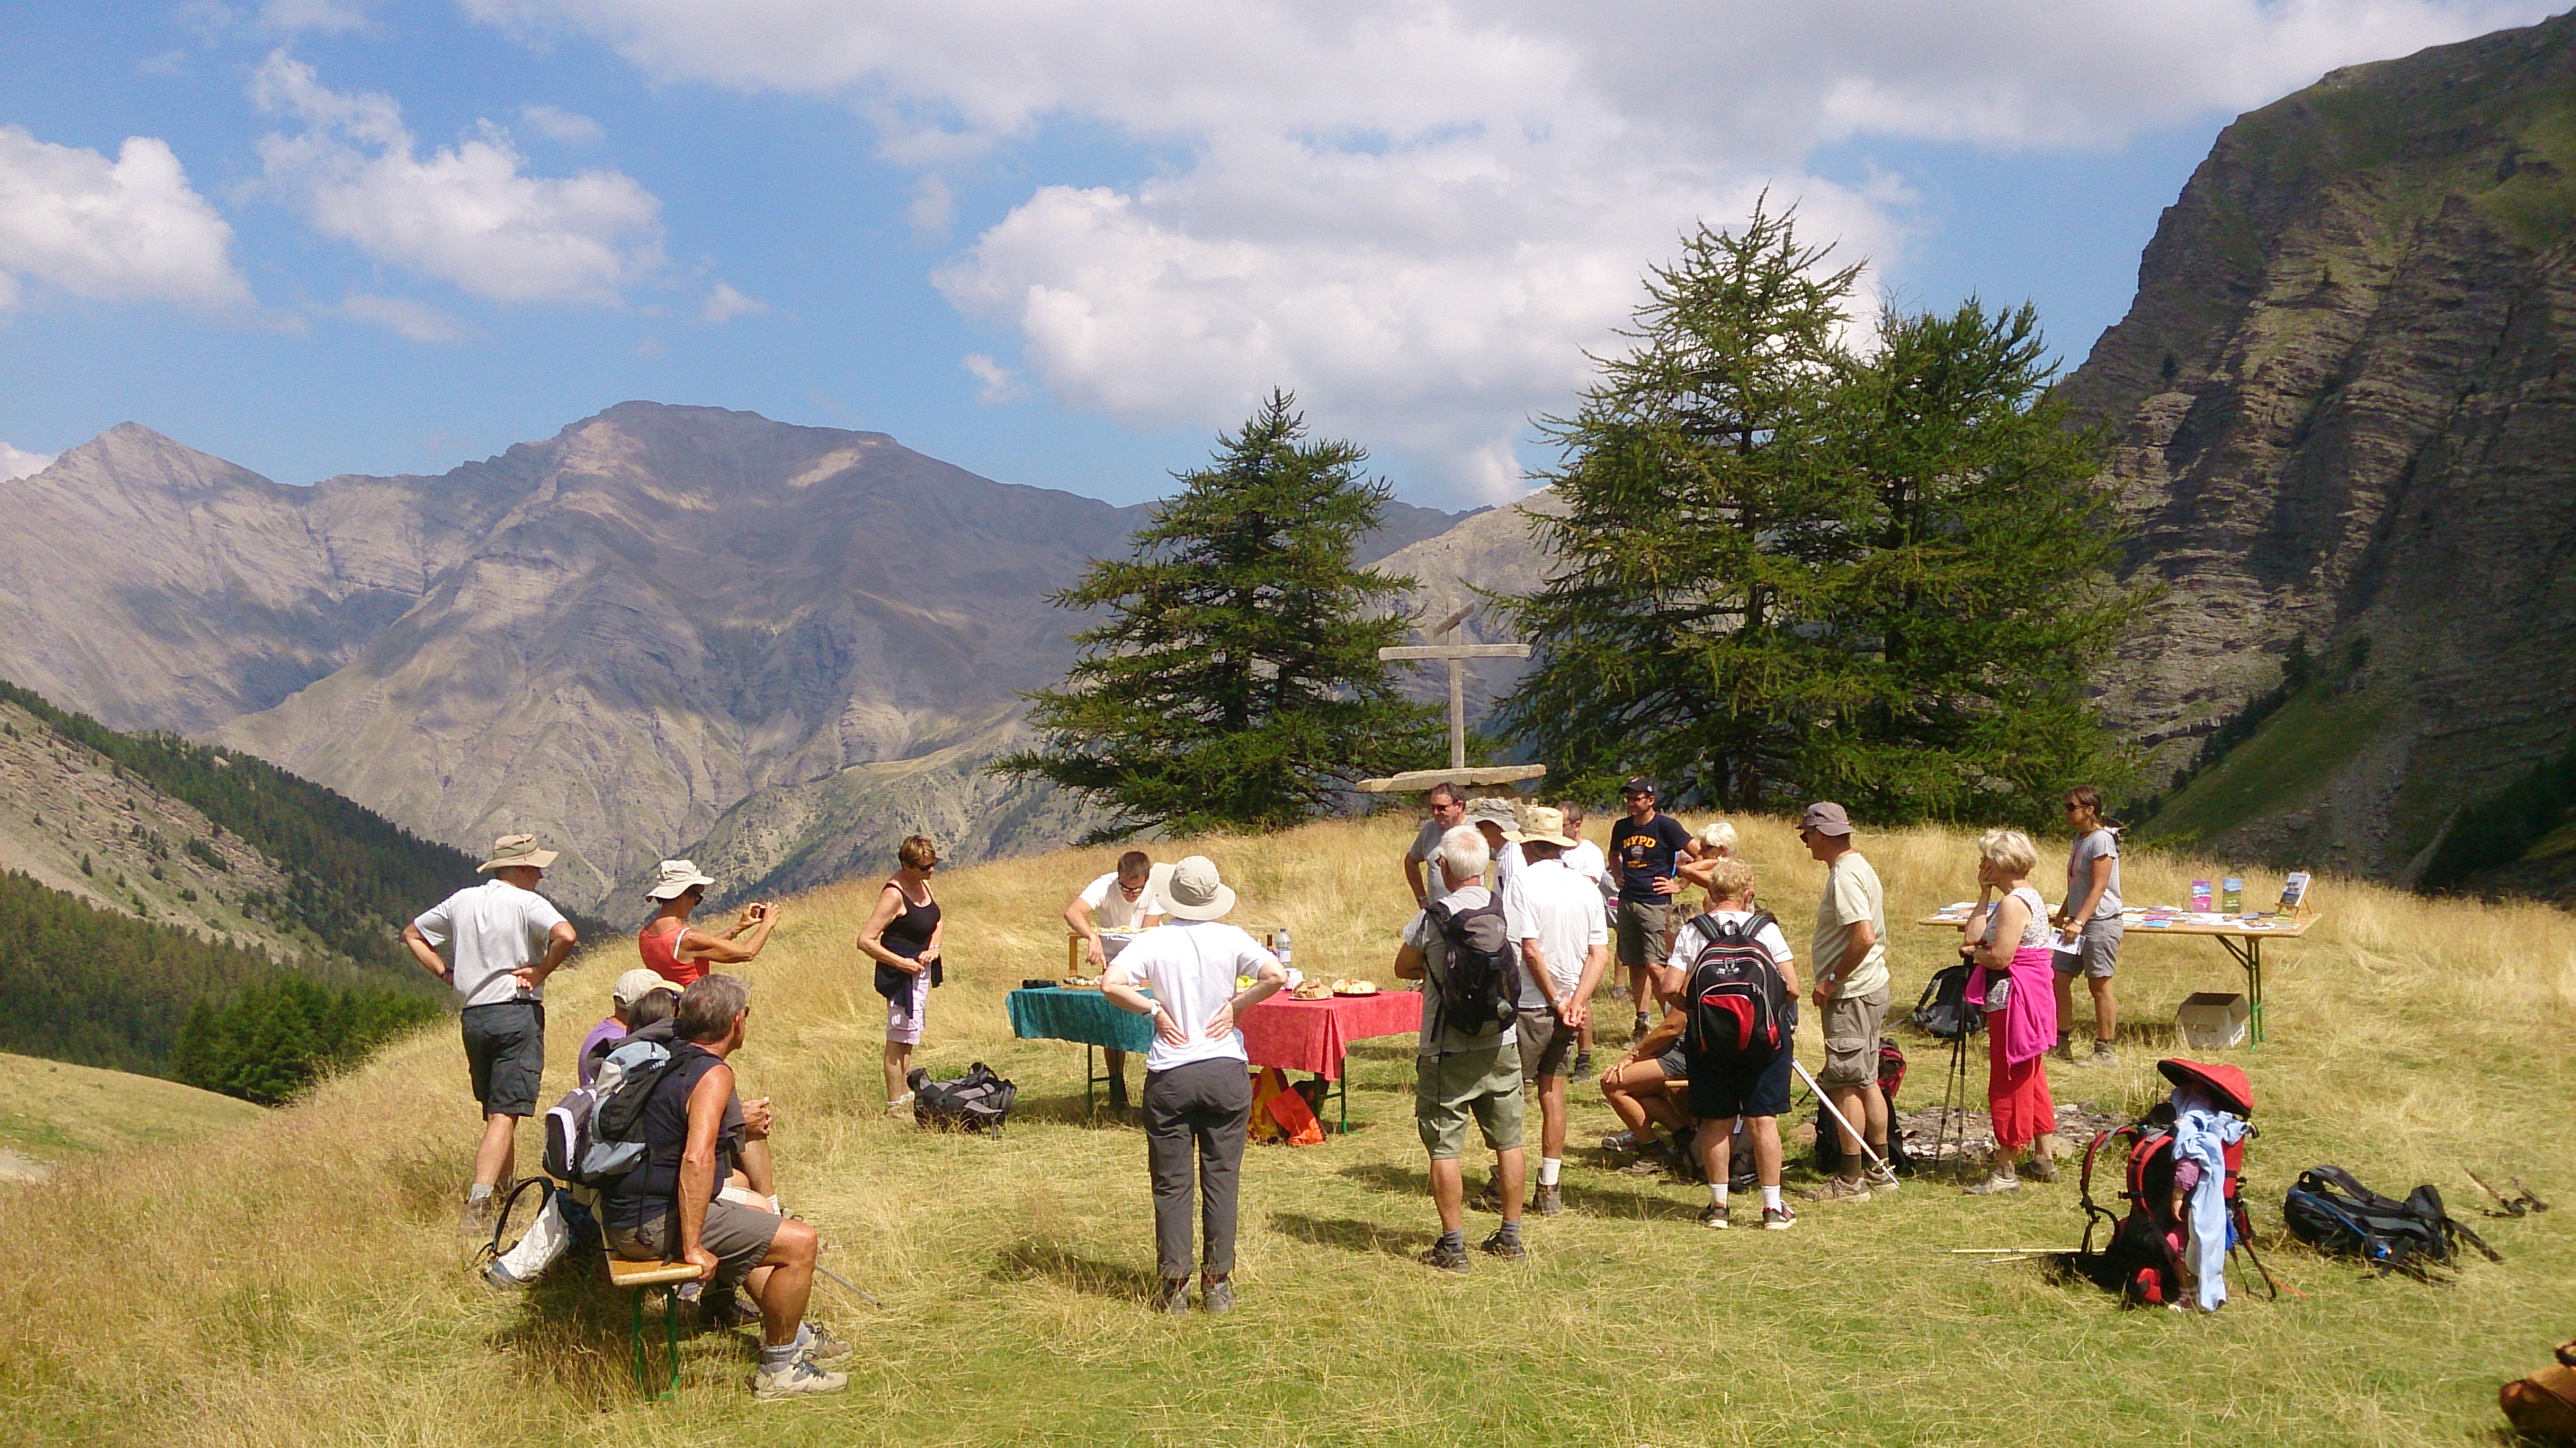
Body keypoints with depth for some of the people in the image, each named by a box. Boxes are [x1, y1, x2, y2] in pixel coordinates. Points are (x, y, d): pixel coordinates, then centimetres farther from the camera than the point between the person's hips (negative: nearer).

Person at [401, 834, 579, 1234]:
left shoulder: (460, 901, 10)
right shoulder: (527, 903, -9)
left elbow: (412, 935, 21)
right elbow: (566, 936, -27)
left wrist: (446, 973, 14)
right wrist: (539, 972, -12)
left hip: (473, 1017, 6)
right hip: (518, 1013, -6)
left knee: (496, 1111, 21)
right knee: (505, 1115, -8)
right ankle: (478, 1204, -20)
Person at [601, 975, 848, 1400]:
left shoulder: (665, 1056, 9)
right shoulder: (713, 1074, -19)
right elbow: (697, 1160, -32)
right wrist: (692, 1248, -28)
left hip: (623, 1214, 10)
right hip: (654, 1224, -10)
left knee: (760, 1219, 30)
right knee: (799, 1241, -9)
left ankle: (790, 1333, 39)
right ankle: (778, 1370, 2)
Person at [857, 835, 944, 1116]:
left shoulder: (922, 884, 5)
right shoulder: (894, 895, -20)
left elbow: (938, 922, 18)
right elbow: (865, 940, -22)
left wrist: (933, 948, -2)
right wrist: (901, 963, -21)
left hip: (921, 970, 9)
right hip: (901, 973, -9)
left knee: (911, 1033, 18)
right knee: (899, 1038, -3)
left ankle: (906, 1093, 30)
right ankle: (895, 1104, 5)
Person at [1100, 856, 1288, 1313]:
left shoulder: (1155, 941, -4)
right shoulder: (1230, 938, -3)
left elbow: (1111, 984, -16)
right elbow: (1276, 976, -14)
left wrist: (1155, 1010, -5)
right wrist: (1235, 1005, -3)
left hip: (1170, 1077, -1)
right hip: (1226, 1072, 1)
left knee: (1171, 1183, 7)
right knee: (1221, 1179, 9)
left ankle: (1174, 1286, 7)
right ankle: (1218, 1284, 11)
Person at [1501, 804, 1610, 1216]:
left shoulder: (1521, 882, -13)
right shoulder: (1586, 888, 4)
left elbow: (1531, 950, -18)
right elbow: (1601, 954, -3)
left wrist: (1555, 1001, -11)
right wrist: (1577, 1001, -10)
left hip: (1529, 1005, -5)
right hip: (1569, 1006, 5)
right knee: (1552, 1091, 15)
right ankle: (1549, 1189, 16)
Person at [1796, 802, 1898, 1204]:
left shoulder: (1845, 876, -18)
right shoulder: (1859, 867, 14)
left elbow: (1864, 936, -28)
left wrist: (1832, 982, -19)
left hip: (1851, 994, -11)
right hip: (1870, 989, 11)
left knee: (1845, 1084, -4)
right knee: (1866, 1081, 16)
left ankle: (1851, 1179, 1)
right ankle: (1878, 1170, 23)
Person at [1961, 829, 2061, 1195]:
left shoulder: (2013, 903, -18)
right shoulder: (2029, 897, 14)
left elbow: (1999, 957, -24)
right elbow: (1974, 936, 7)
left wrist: (1972, 953, -4)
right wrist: (1984, 893, 5)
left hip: (2012, 1002, -11)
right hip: (2033, 999, 11)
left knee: (2008, 1084, -4)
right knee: (2030, 1079, 19)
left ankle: (2005, 1171, 2)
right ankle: (2044, 1161, 28)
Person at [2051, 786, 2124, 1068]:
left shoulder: (2101, 840, -14)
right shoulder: (2080, 838, 15)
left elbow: (2099, 888, -19)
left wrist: (2079, 921, -25)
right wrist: (2063, 916, 22)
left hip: (2100, 922, -9)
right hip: (2078, 922, 9)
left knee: (2100, 986, -3)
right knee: (2059, 979, 7)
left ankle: (2104, 1052, 5)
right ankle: (2062, 1045, 15)